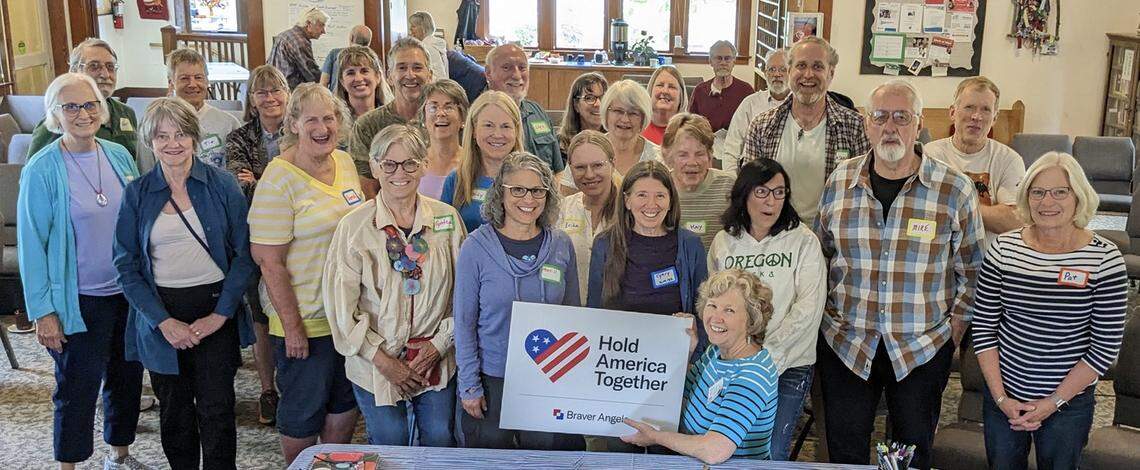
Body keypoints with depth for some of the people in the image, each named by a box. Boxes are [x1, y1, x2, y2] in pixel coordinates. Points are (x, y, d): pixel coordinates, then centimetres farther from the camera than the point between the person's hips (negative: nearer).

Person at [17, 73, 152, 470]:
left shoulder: (119, 156, 1)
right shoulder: (42, 169, -12)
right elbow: (31, 243, -10)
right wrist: (42, 310, -12)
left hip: (129, 291, 5)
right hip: (80, 301, -5)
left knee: (127, 377, 16)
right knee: (78, 389, 5)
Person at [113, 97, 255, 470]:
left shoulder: (222, 185, -2)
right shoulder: (136, 194, 2)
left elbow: (243, 253, -3)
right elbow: (126, 265, 1)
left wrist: (220, 314, -10)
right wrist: (163, 321, -9)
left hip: (215, 310, -1)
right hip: (160, 316, 2)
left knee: (216, 409, -2)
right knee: (174, 411, 10)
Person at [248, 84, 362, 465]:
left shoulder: (345, 162, 4)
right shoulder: (279, 179, -17)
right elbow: (269, 262, -18)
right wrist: (291, 325, -17)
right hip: (304, 319, -7)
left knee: (346, 403, 19)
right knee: (303, 409, 10)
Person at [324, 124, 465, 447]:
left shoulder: (447, 218, -2)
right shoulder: (353, 226, -8)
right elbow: (341, 306, -8)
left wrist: (440, 344, -6)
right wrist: (382, 359, -11)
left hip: (437, 360, 2)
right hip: (375, 364, -1)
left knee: (441, 442, 11)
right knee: (390, 446, 11)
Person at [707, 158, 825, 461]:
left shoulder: (803, 241, -2)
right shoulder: (724, 242, 6)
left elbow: (808, 308, -9)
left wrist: (767, 352, -15)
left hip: (788, 364, -2)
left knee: (772, 453, -6)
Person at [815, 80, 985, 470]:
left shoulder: (955, 190, -7)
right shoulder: (840, 180, -1)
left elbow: (971, 272, 1)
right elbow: (821, 254, 10)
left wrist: (954, 331, -2)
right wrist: (826, 314, 6)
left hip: (923, 349, -1)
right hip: (845, 343, 2)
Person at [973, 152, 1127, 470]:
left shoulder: (1104, 259, -12)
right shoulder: (1004, 248, -6)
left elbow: (1106, 346, -10)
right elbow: (983, 327, -3)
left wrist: (1054, 402, -11)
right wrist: (1001, 397, -7)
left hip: (1070, 403, -2)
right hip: (1003, 398, 2)